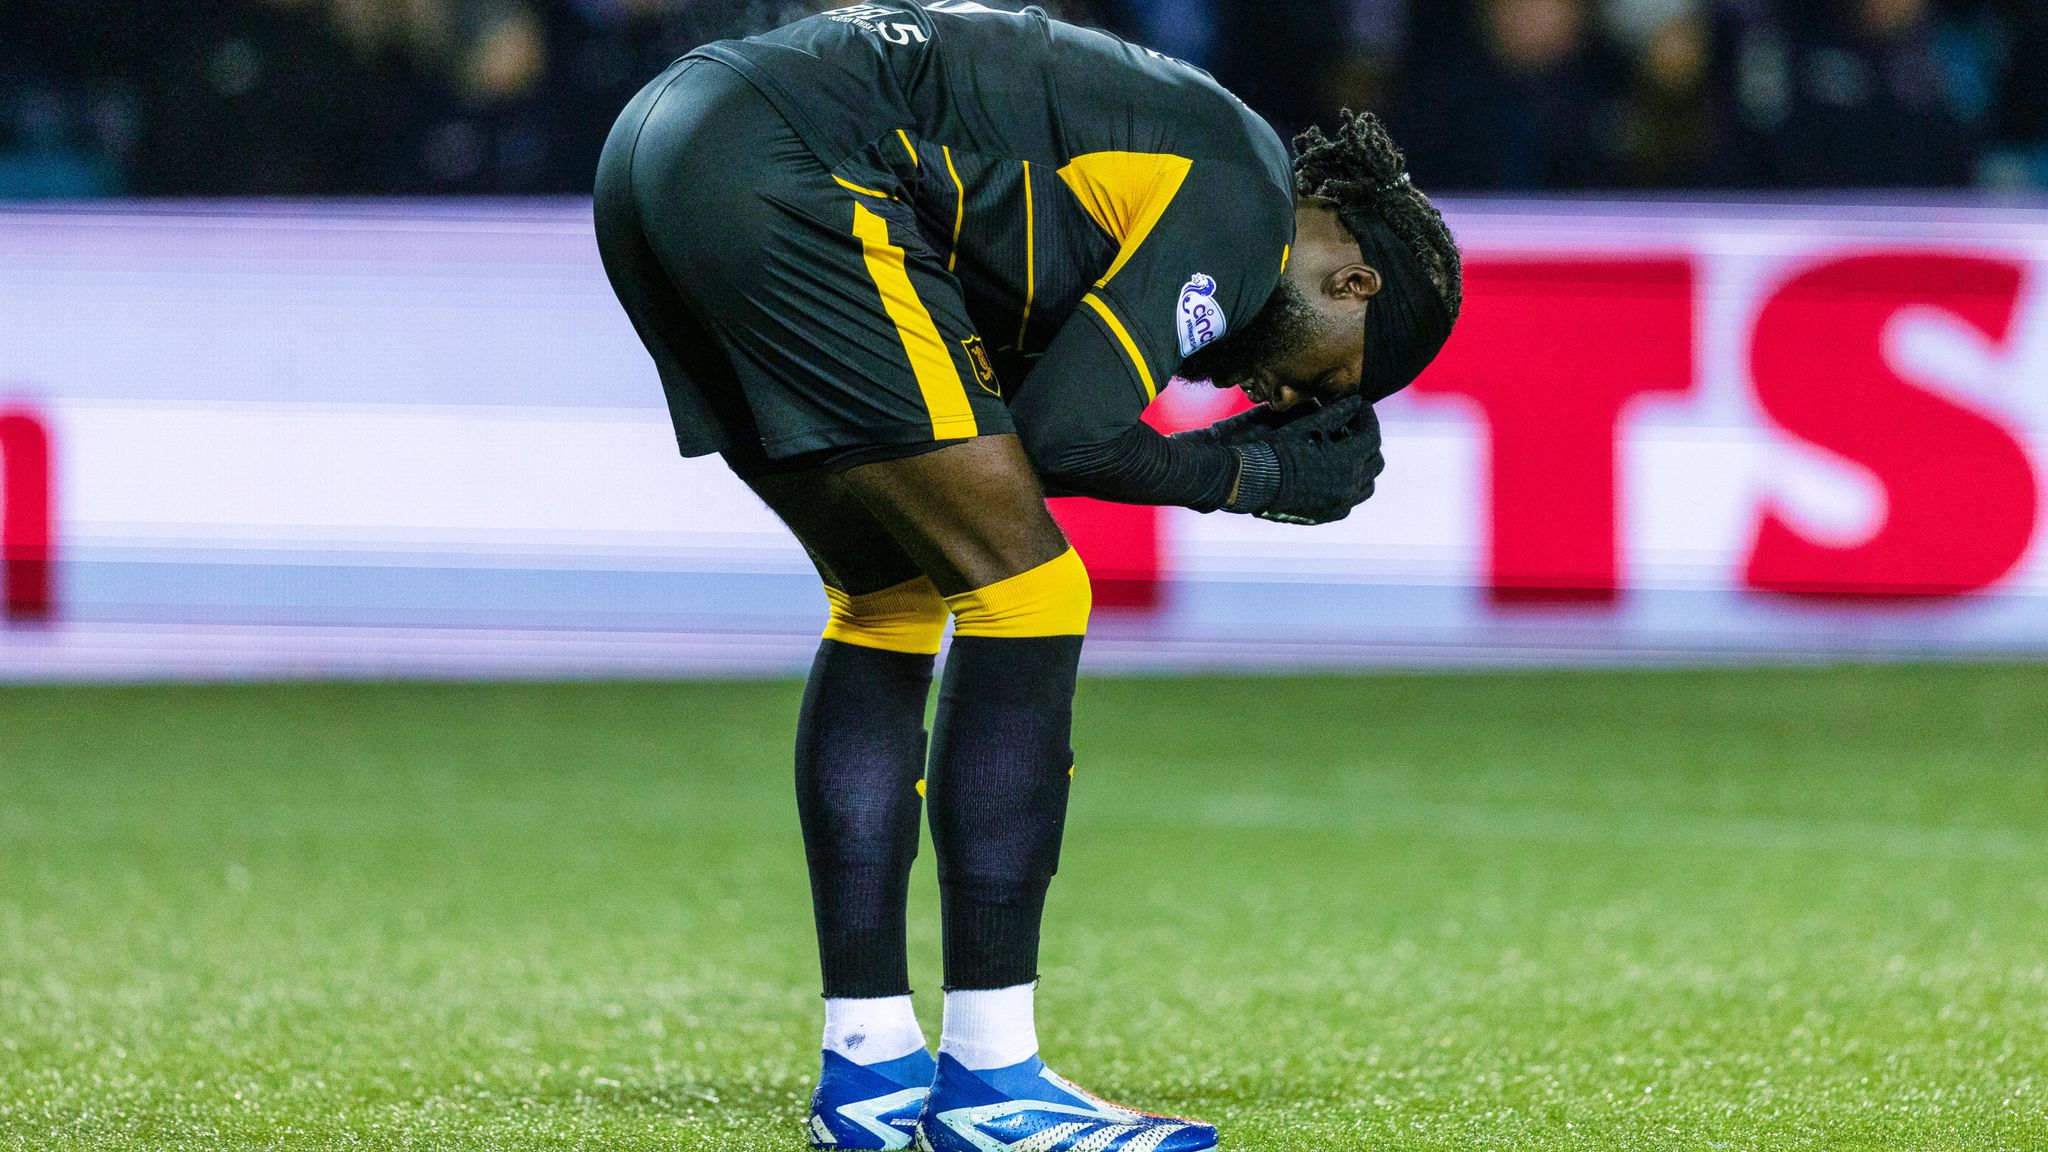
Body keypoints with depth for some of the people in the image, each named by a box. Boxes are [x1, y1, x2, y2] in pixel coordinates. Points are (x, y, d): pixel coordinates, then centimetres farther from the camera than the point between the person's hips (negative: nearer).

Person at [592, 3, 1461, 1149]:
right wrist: (1247, 475, 8)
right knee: (1022, 589, -4)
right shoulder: (1242, 200, -2)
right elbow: (1063, 430, -8)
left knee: (892, 602, 19)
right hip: (781, 176, -11)